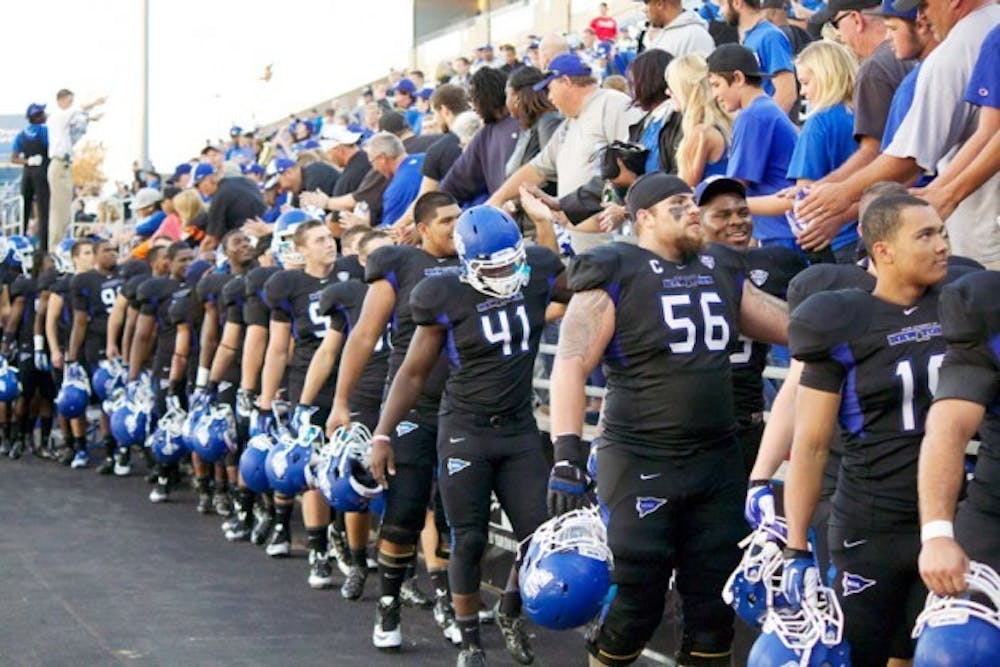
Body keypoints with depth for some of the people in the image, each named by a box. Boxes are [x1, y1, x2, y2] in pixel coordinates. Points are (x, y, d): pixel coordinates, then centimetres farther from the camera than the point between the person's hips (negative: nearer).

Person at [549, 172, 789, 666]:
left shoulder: (723, 271, 11)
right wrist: (568, 454, -23)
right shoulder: (615, 276, -7)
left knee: (715, 605, 9)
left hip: (718, 462, 6)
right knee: (634, 606, -1)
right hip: (641, 463, -6)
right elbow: (571, 365, -14)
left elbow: (795, 327, 21)